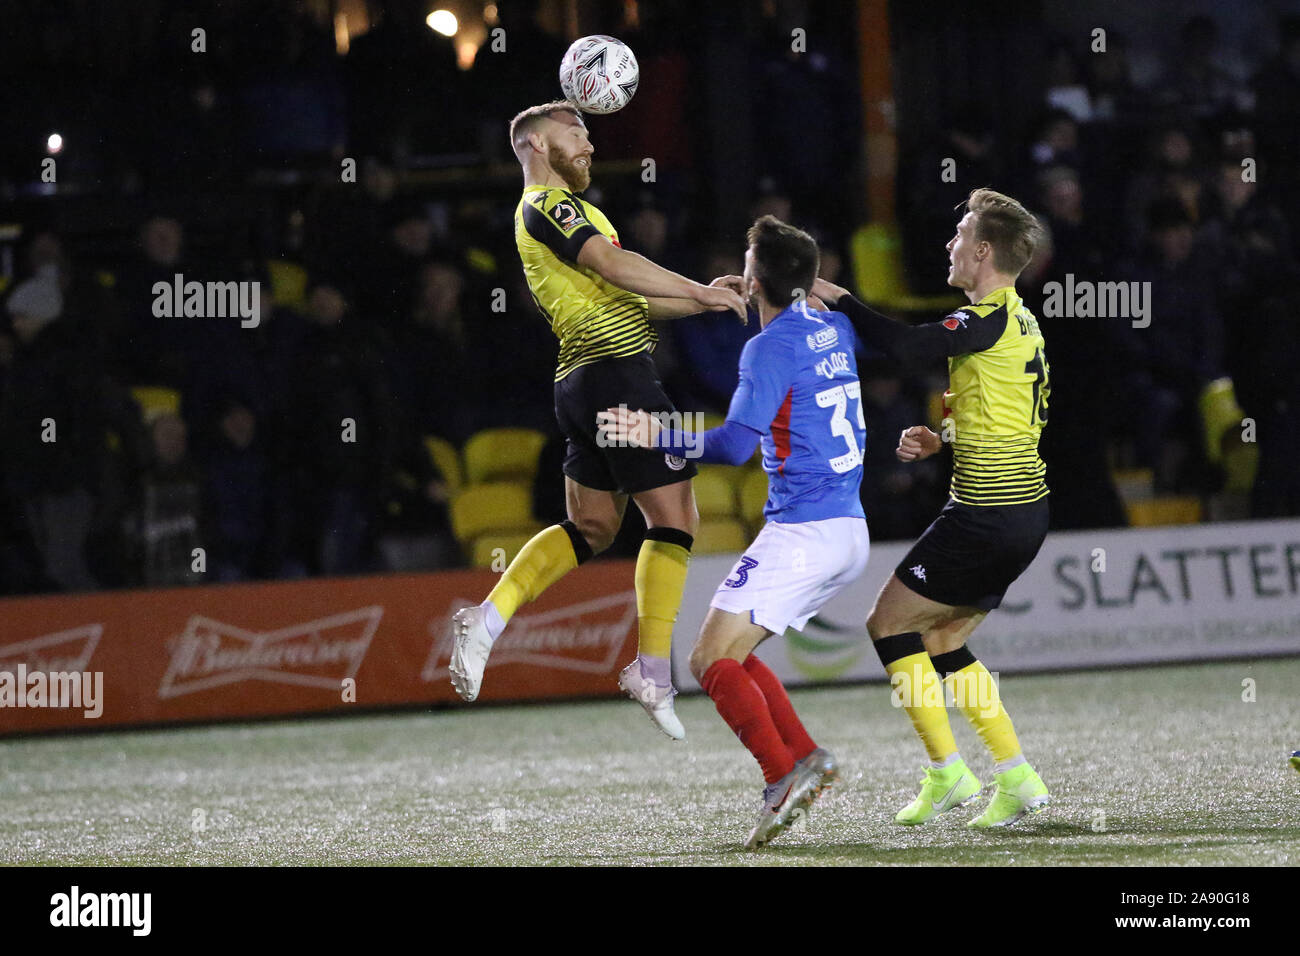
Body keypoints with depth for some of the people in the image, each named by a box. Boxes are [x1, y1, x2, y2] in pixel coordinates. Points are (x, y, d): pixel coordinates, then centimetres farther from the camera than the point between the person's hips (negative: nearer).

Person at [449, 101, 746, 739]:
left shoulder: (555, 209, 25)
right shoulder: (547, 204, -6)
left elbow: (622, 299, 23)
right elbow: (612, 264, -21)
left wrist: (704, 301, 15)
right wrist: (700, 291, -15)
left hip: (583, 379, 10)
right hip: (618, 371, -10)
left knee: (589, 529, 13)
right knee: (675, 518, -6)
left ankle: (486, 621, 3)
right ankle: (652, 673, -9)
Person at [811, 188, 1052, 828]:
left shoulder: (991, 320, -16)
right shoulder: (1020, 321, 15)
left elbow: (903, 345, -26)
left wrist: (837, 298, -13)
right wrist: (941, 437, 13)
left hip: (987, 514, -9)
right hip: (1023, 516, 9)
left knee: (888, 623, 2)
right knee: (940, 641, 17)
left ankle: (947, 772, 1)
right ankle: (1017, 780, 12)